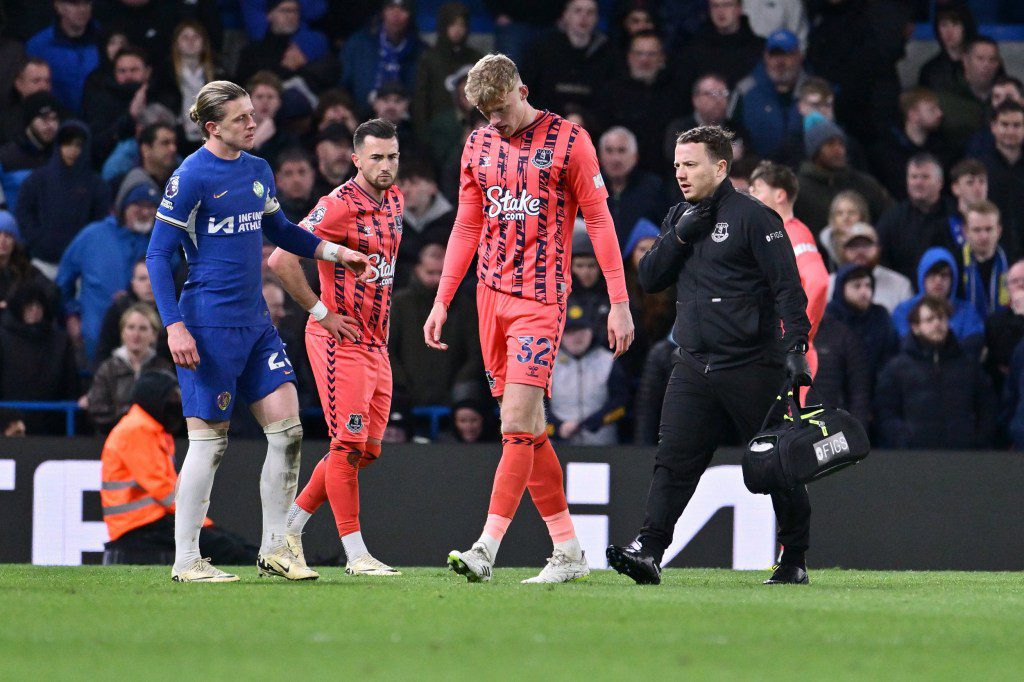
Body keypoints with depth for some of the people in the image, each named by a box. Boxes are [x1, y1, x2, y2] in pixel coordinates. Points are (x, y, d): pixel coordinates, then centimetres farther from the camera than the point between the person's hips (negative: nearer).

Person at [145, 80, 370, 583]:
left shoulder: (258, 170, 10)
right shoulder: (191, 177, -11)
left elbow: (279, 230, 27)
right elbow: (158, 254, -10)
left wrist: (332, 251, 12)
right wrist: (174, 327, -17)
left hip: (255, 322, 7)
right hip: (209, 324, -7)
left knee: (287, 428, 0)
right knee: (209, 440, -4)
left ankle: (275, 548, 11)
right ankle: (185, 561, 6)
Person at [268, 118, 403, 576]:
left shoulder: (393, 199, 10)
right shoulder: (340, 205, -15)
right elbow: (281, 260, -21)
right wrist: (322, 313, -16)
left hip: (376, 343, 9)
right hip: (341, 342, -9)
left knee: (368, 448, 9)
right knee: (350, 444, -9)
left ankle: (289, 526, 20)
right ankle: (355, 554, -5)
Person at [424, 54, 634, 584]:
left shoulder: (568, 141, -3)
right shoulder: (478, 146, 12)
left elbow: (599, 221, -2)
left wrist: (619, 302, -5)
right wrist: (442, 301, 14)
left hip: (541, 298, -6)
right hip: (492, 295, 6)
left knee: (517, 420, -16)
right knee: (528, 427, 6)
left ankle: (486, 549, -21)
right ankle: (567, 550, 12)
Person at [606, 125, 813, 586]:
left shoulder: (753, 217, -6)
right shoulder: (679, 218, 15)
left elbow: (788, 286, -10)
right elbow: (648, 279, 10)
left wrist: (795, 347, -20)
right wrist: (679, 237, -5)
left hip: (752, 367, -6)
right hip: (693, 366, 6)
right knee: (673, 460, -7)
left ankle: (795, 561, 13)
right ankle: (648, 552, -14)